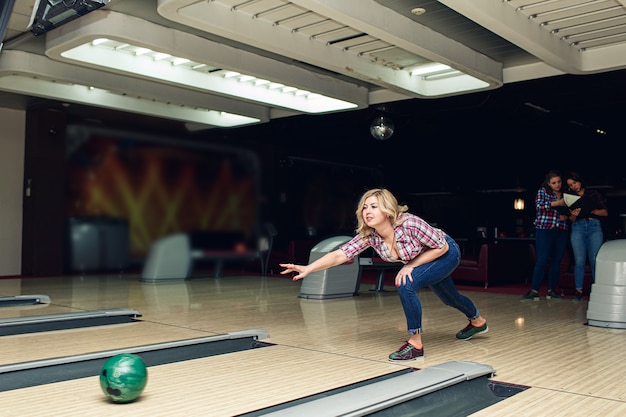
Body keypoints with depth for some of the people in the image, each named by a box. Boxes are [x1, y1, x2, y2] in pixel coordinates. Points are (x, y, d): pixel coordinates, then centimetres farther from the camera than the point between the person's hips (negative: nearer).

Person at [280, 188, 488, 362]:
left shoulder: (410, 224, -39)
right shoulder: (368, 235, -24)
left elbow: (442, 247, -27)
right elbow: (340, 254, -30)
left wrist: (410, 266, -30)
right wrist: (308, 268, -43)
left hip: (447, 254, -7)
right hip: (420, 261, 7)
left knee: (405, 285, -30)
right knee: (448, 298, 29)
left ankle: (415, 344, -14)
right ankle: (478, 322, 62)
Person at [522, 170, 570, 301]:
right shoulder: (542, 191, 5)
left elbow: (570, 211, 23)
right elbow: (539, 205, -12)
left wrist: (567, 216, 1)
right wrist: (557, 203, -14)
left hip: (562, 231, 4)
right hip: (545, 229, -4)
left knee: (557, 260, 5)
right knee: (542, 260, -10)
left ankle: (552, 290, 12)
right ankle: (534, 290, -10)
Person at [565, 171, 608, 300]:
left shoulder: (593, 194, 12)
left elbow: (605, 212, 6)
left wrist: (592, 210, -10)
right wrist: (573, 215, -7)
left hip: (594, 227, -1)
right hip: (578, 228, 1)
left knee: (595, 261, -8)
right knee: (579, 261, -5)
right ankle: (579, 290, -1)